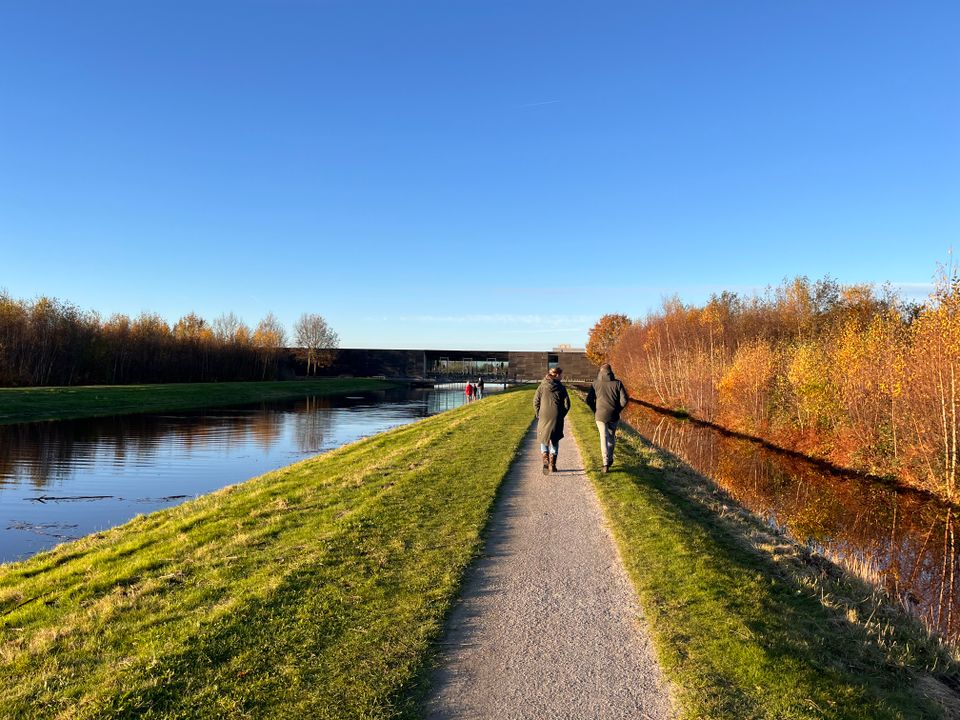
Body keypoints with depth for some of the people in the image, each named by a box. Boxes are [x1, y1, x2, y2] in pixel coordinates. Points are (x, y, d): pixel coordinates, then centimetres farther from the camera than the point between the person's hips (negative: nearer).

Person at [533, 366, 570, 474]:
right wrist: (561, 415, 11)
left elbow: (536, 402, -1)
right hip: (557, 419, 0)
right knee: (555, 441, 15)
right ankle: (552, 464, 13)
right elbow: (567, 404, -3)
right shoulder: (561, 387, -2)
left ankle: (545, 462, -9)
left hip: (544, 418, 0)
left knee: (544, 439, 12)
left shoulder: (542, 386, 1)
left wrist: (539, 415, 9)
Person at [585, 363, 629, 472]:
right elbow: (624, 400, -8)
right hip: (614, 416, 1)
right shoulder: (617, 383, -4)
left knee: (604, 438, 6)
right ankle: (609, 458, 30)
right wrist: (618, 410, 8)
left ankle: (606, 463, -3)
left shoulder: (596, 383, -4)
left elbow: (589, 400, -6)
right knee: (612, 437, 21)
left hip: (600, 415, -1)